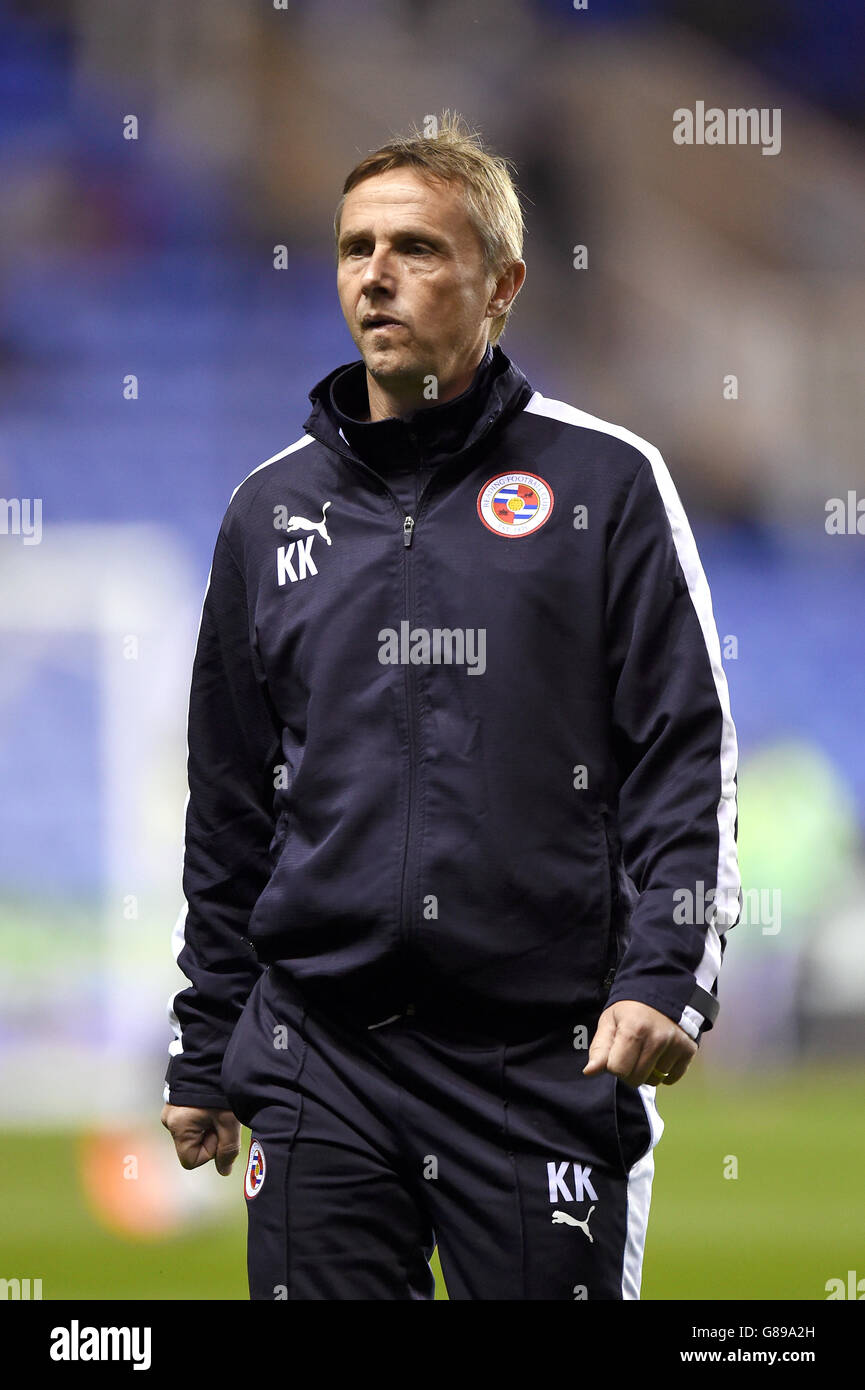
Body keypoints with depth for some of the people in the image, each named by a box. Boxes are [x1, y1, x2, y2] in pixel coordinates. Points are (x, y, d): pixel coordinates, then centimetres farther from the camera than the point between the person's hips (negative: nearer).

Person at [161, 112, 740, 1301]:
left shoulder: (605, 485, 3)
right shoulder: (272, 510, 14)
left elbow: (689, 759, -1)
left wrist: (665, 978, -14)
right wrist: (201, 1057, 16)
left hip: (547, 1058, -3)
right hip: (320, 1057, 3)